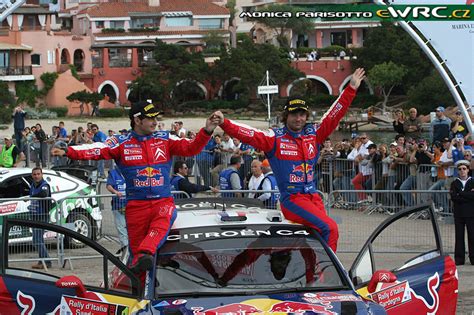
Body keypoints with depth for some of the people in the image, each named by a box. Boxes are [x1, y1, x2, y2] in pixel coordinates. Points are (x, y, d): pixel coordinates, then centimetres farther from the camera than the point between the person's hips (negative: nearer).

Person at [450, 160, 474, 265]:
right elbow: (453, 197, -8)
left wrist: (461, 194, -11)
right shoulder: (454, 183, 9)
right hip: (458, 214, 1)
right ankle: (459, 259, 3)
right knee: (459, 236, 0)